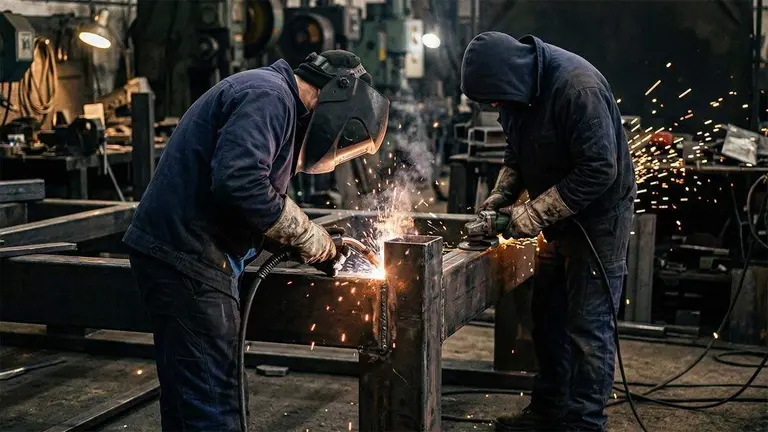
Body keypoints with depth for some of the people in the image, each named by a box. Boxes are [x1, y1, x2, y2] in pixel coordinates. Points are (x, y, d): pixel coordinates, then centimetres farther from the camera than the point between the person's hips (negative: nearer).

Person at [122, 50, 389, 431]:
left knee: (190, 399, 17)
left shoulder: (268, 98, 20)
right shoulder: (269, 96, -13)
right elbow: (238, 182, -28)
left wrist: (319, 243, 10)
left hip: (181, 255, 11)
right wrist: (307, 234, -14)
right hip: (186, 259, -11)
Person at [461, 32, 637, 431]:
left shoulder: (578, 87, -27)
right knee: (548, 316, 14)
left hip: (598, 215, -8)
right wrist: (501, 195, -5)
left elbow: (599, 170, -29)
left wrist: (535, 213, -25)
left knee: (587, 326, -5)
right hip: (559, 216, 8)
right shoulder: (518, 89, -2)